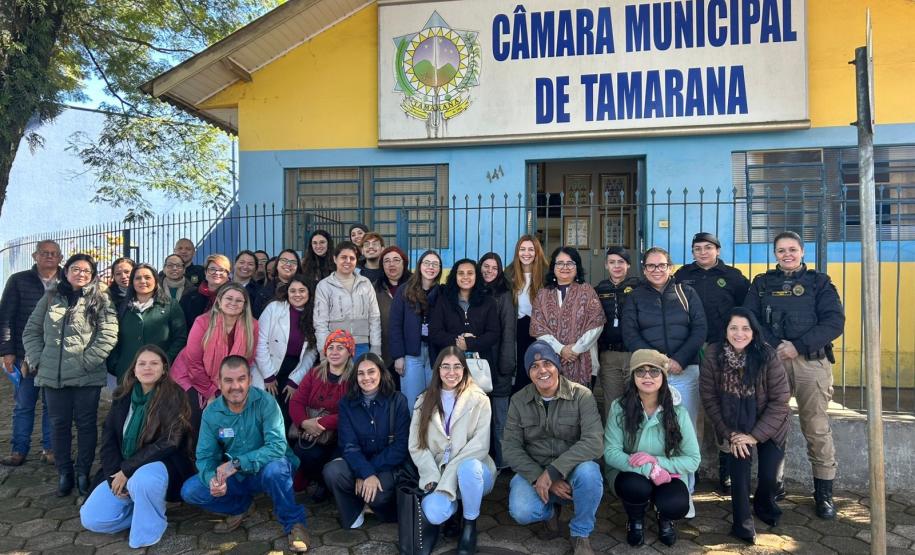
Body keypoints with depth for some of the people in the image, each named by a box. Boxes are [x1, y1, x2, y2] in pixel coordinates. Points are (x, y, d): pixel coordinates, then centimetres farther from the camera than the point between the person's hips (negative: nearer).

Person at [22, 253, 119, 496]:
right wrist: (36, 359, 2)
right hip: (53, 375, 3)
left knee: (86, 424, 5)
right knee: (59, 424, 10)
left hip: (87, 376, -3)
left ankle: (83, 473, 18)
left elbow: (109, 334, -8)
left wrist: (87, 362, -14)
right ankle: (64, 473, 23)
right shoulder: (50, 298, 10)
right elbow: (31, 330, 13)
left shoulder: (100, 300, 1)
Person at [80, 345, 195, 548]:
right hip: (122, 471, 6)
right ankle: (145, 509, 13)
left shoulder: (173, 396, -15)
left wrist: (127, 471, -20)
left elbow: (167, 443, -21)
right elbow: (108, 437, 4)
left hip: (162, 466, -5)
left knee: (142, 480, -38)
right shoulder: (122, 396, 3)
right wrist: (115, 474, -9)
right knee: (91, 519, -9)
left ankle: (148, 534, -11)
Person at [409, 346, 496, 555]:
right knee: (434, 513, -30)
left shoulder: (479, 400, -3)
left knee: (468, 467, -38)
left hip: (471, 470, -1)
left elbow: (480, 445, -12)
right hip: (438, 474, 1)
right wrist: (433, 478, -14)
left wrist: (447, 480, -19)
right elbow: (416, 446, 2)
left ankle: (470, 524, -9)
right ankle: (453, 505, 9)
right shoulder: (424, 401, 7)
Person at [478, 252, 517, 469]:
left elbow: (508, 331, -6)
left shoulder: (504, 295, -1)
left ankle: (501, 463, 7)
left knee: (499, 416, -2)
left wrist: (506, 364, -12)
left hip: (497, 362, -4)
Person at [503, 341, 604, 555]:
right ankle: (551, 509, 11)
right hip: (534, 471, 1)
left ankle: (581, 535, -7)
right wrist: (540, 477, -21)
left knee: (589, 472, -35)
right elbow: (510, 448, -6)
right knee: (521, 512, -28)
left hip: (572, 470, -1)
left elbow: (593, 442, -23)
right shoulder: (519, 401, -3)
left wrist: (553, 472, -30)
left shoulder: (582, 396, -12)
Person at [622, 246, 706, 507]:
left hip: (685, 371, 0)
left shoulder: (686, 293, 10)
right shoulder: (635, 297, 9)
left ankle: (684, 492, 8)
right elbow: (630, 333, 0)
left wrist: (679, 360, -10)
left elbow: (699, 329, 3)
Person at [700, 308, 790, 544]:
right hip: (735, 425, 0)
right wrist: (730, 434, -16)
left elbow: (780, 400, -19)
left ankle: (765, 503, 34)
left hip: (769, 426, 0)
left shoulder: (767, 356, -23)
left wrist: (755, 435, -20)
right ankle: (743, 522, 3)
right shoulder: (713, 355, -20)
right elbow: (709, 398, -13)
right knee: (739, 461, -18)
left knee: (769, 475, -3)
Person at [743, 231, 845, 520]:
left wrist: (798, 346, -12)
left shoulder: (819, 282, 10)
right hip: (771, 360, 2)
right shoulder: (761, 283, 15)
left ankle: (824, 491, 8)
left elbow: (834, 322, -2)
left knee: (816, 427, -3)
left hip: (811, 361, -1)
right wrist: (775, 346, -12)